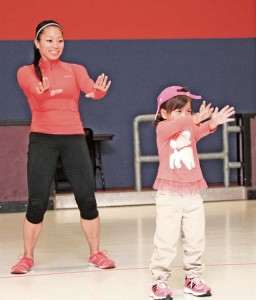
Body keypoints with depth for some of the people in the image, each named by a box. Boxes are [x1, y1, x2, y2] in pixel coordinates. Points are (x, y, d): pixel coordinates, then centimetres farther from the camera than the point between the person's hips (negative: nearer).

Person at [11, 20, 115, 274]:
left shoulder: (75, 70, 10)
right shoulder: (26, 72, 4)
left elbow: (90, 88, -11)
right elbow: (34, 89, -19)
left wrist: (100, 90, -36)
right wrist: (44, 91, -44)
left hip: (73, 137, 2)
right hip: (42, 138, -2)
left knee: (87, 198, -1)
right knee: (37, 202, -4)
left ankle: (96, 254, 13)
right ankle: (27, 257, 12)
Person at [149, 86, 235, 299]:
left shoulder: (191, 131, 6)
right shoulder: (162, 129, -5)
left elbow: (202, 130, -16)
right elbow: (177, 125, -27)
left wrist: (214, 122, -39)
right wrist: (196, 119, -45)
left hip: (192, 195, 4)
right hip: (169, 196, -4)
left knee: (195, 239, 8)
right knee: (166, 241, -4)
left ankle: (193, 277, 22)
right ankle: (160, 280, 5)